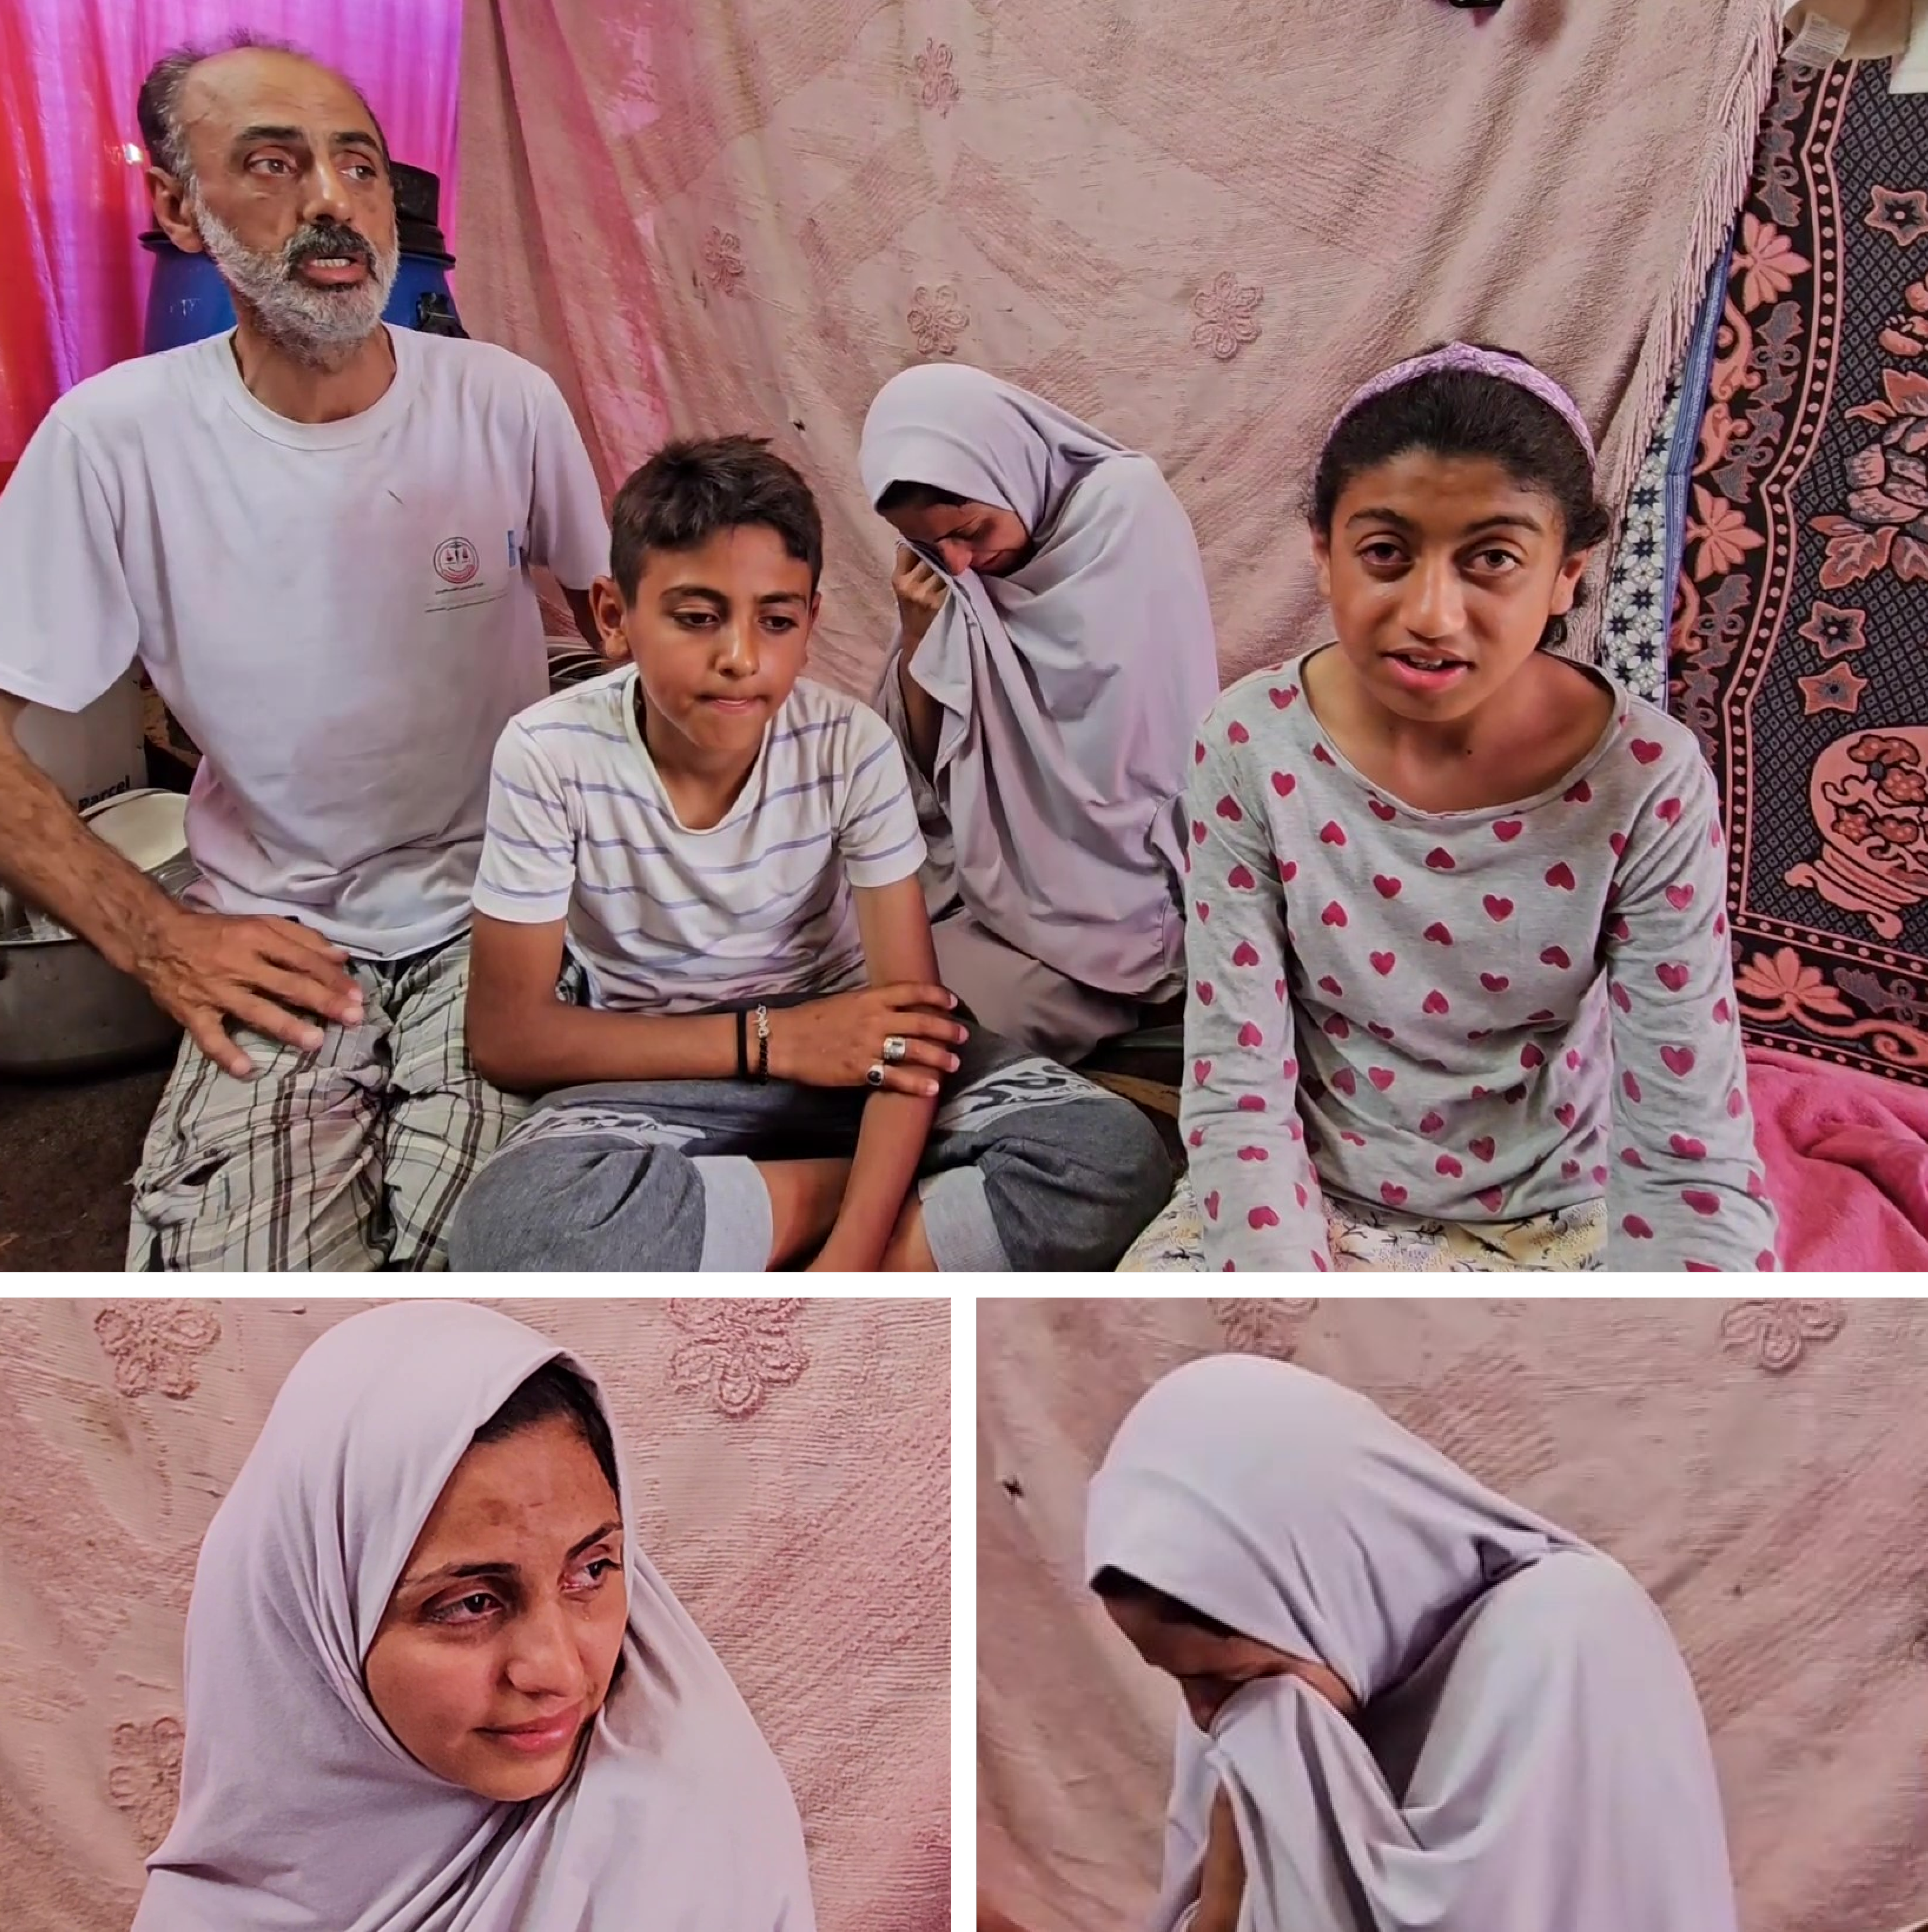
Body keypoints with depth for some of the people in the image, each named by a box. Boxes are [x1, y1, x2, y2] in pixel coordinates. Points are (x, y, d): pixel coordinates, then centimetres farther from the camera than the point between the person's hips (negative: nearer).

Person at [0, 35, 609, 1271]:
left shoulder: (505, 403, -6)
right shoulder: (114, 438, -9)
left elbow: (612, 613, 11)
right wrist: (151, 937, -13)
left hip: (496, 918, 1)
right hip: (272, 943, 0)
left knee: (457, 1237, -20)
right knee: (220, 1251, -18)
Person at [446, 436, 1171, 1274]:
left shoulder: (851, 745, -15)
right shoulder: (548, 755, -18)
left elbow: (911, 999, -17)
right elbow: (506, 1033, -13)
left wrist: (849, 1256, -31)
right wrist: (766, 1040, -19)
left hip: (849, 1049, 0)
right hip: (664, 1076, 1)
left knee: (1117, 1157, -23)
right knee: (510, 1223, -35)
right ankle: (879, 1184, -13)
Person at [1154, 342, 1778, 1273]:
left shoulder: (1647, 783, -16)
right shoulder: (1252, 746, -14)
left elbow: (1690, 1161, -15)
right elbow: (1236, 1093, -13)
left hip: (1558, 1220, 1)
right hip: (1305, 1199, 0)